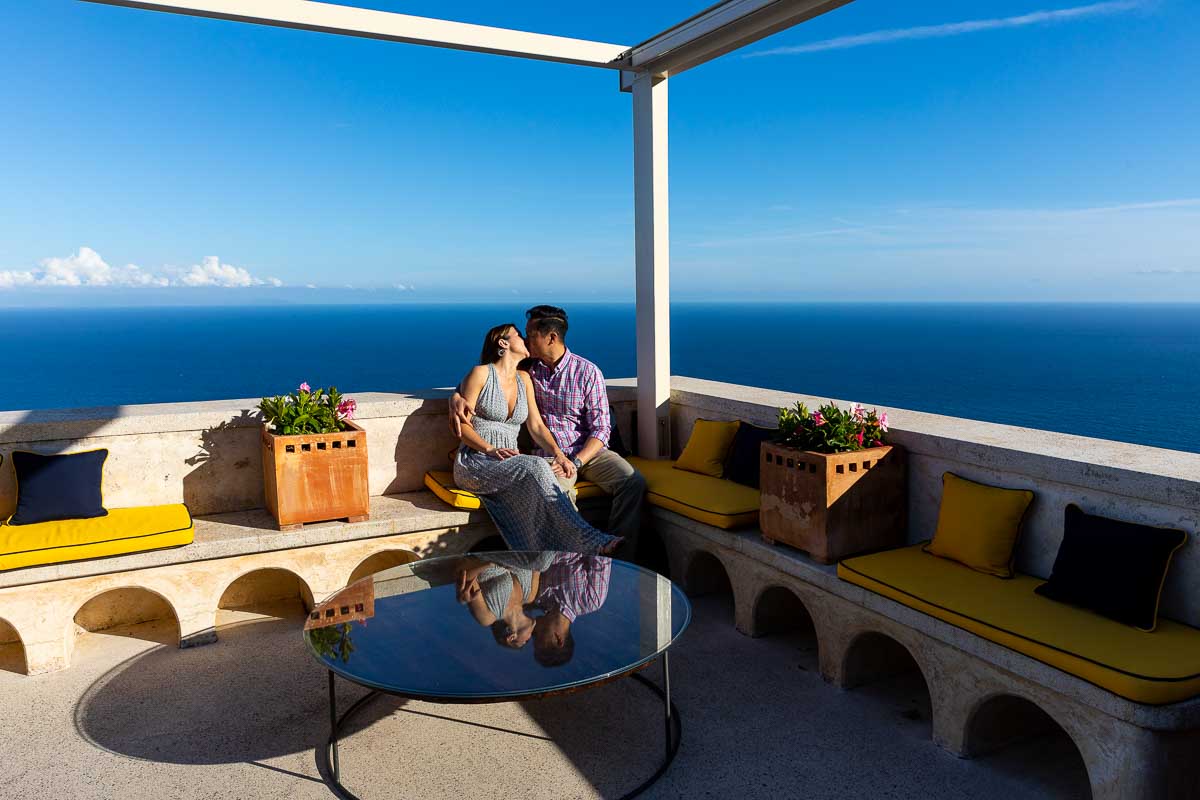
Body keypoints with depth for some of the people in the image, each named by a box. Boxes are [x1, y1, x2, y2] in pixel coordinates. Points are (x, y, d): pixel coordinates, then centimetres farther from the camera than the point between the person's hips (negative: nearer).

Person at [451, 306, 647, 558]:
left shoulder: (588, 372, 0)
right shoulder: (526, 368, 7)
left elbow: (601, 428, -4)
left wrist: (576, 461, -18)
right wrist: (457, 398, -10)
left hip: (588, 450, 1)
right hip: (549, 455, 0)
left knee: (633, 481, -26)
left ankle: (622, 556, -13)